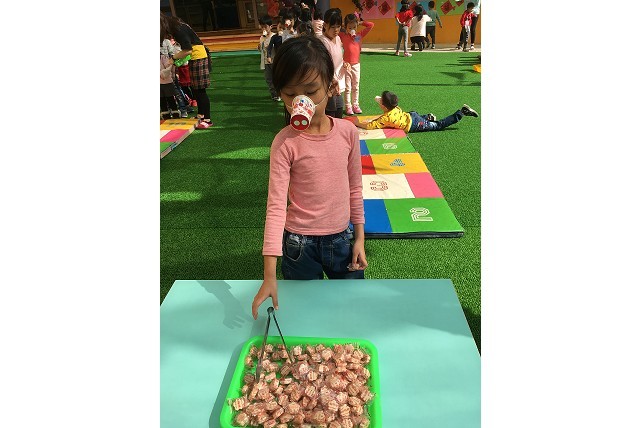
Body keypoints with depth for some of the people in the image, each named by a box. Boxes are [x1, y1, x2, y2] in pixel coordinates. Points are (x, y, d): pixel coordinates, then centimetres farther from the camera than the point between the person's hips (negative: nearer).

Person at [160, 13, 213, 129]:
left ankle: (207, 119, -2)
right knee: (195, 89, 13)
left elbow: (188, 50, -23)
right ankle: (200, 115, 24)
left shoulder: (179, 29, -21)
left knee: (200, 89, -6)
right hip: (193, 58, 9)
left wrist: (172, 58, -11)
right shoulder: (173, 26, 7)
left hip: (198, 57, -9)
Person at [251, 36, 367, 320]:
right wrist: (269, 274, -25)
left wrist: (359, 237, 5)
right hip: (300, 244, -3)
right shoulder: (285, 143, -17)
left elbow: (355, 188, 4)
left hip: (342, 238, 3)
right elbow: (276, 204, -20)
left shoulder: (348, 132, -7)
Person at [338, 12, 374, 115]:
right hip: (346, 65, -3)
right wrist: (341, 25, -4)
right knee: (347, 88, 2)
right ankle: (348, 107, 9)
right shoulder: (343, 36, -3)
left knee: (356, 87, 11)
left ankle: (355, 105, 20)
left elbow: (371, 25, 4)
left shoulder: (360, 35, 3)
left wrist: (360, 22, 3)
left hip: (356, 65, 3)